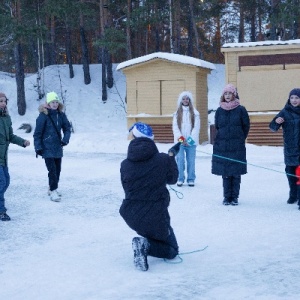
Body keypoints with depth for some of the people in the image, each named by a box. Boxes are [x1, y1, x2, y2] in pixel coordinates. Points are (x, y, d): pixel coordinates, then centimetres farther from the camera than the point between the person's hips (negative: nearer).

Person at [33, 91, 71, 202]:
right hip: (47, 148, -6)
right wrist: (38, 147, -12)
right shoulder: (43, 115, -11)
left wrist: (65, 139, -8)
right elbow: (37, 133, -9)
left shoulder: (61, 115, 3)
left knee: (57, 169, 13)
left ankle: (52, 188, 30)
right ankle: (53, 191, -6)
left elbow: (67, 128, 10)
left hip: (58, 147, 6)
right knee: (52, 169, -12)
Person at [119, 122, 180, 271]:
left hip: (131, 216, 5)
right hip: (156, 216, -5)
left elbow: (126, 187, 9)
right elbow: (172, 179, 8)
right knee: (171, 250, 14)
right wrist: (171, 156, 21)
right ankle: (146, 246, -13)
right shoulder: (163, 160, -10)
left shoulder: (125, 164, -5)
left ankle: (144, 242, 21)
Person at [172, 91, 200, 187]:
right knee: (180, 160, -3)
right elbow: (175, 127, 3)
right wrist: (180, 137, -10)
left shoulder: (195, 113, 4)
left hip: (191, 142, -1)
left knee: (191, 161, 2)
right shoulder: (177, 113, 8)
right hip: (180, 141, 1)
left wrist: (190, 139, -11)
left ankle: (191, 179, 11)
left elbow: (196, 127, -1)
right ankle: (180, 179, 7)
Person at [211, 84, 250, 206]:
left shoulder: (241, 110, -1)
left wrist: (240, 139, 9)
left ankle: (235, 197, 10)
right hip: (222, 147, 2)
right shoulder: (219, 111, 5)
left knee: (236, 173, 1)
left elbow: (246, 126, 6)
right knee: (225, 173, 4)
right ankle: (227, 197, 12)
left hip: (237, 148, -2)